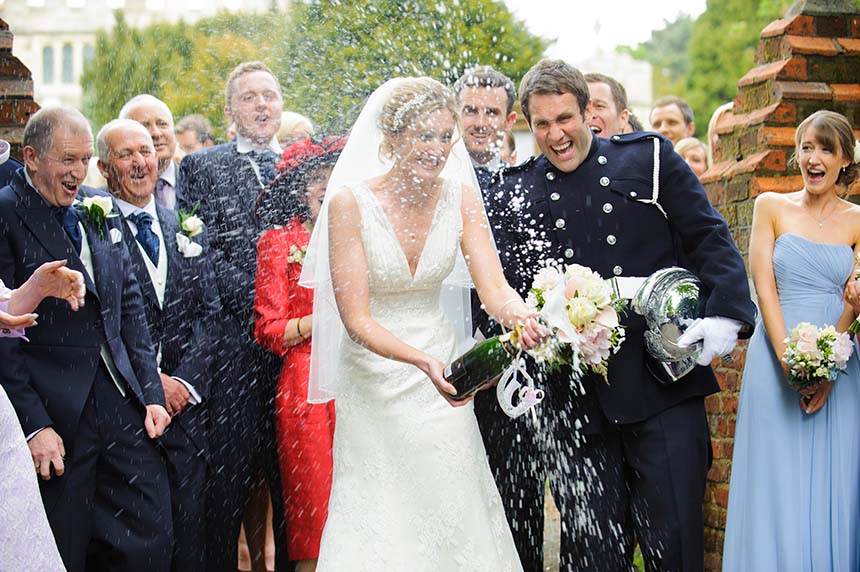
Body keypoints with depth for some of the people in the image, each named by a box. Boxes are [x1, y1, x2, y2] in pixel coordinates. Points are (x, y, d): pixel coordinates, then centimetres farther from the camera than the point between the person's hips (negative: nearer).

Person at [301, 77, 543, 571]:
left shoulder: (460, 196, -6)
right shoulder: (350, 201, -16)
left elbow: (494, 286, -14)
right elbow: (356, 318, -19)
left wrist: (521, 317, -38)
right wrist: (423, 361, -36)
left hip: (439, 371, 3)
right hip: (374, 376, -3)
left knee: (455, 514, 1)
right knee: (378, 525, -1)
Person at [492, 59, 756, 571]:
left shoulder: (649, 157, 3)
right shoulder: (519, 193, 6)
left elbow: (710, 239, 2)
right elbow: (515, 292, 9)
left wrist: (725, 313, -13)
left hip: (665, 392, -1)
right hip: (574, 401, 2)